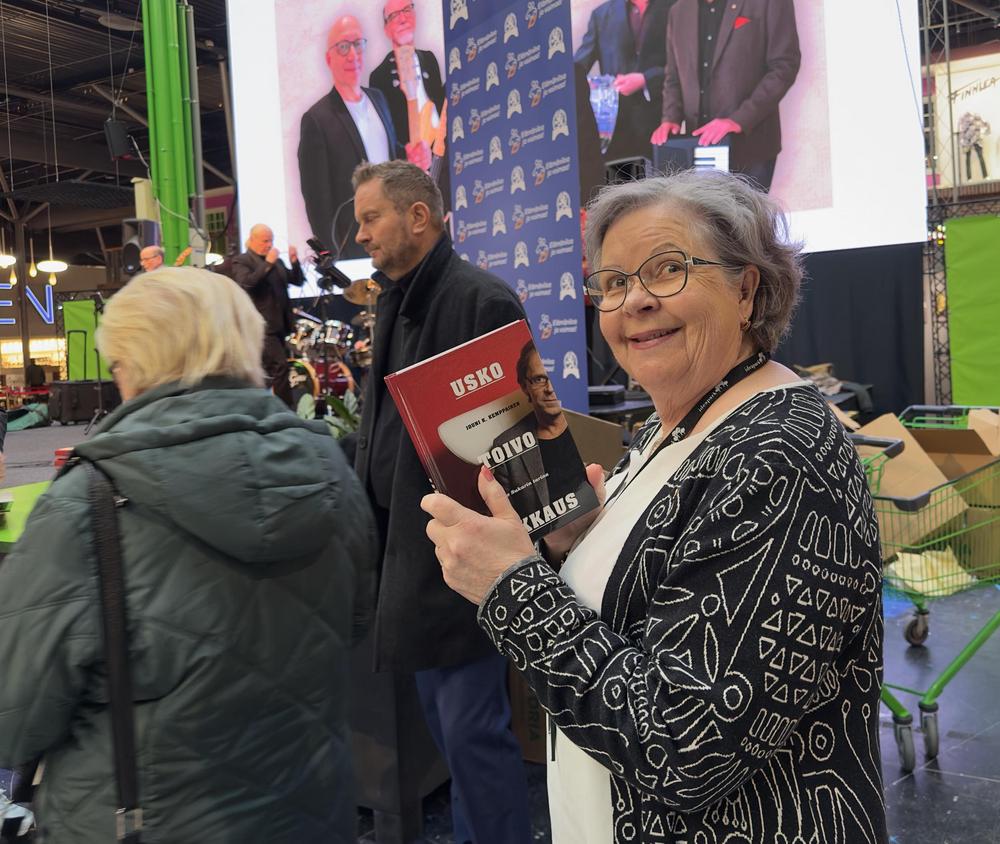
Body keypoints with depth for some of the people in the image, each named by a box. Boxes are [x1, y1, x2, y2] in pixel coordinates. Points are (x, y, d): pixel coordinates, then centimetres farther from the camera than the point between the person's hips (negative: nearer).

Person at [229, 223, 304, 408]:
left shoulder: (276, 261, 18)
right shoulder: (240, 261, -4)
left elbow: (298, 281, 15)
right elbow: (246, 284, -22)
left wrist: (294, 261, -2)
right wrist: (267, 264, -23)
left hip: (278, 325, 8)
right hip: (260, 326, -8)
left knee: (269, 369, 12)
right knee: (280, 366, -16)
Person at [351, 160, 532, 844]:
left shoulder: (482, 301, -14)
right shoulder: (396, 305, 14)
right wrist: (378, 520, 18)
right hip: (411, 548, 9)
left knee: (473, 729, -1)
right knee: (445, 724, 18)